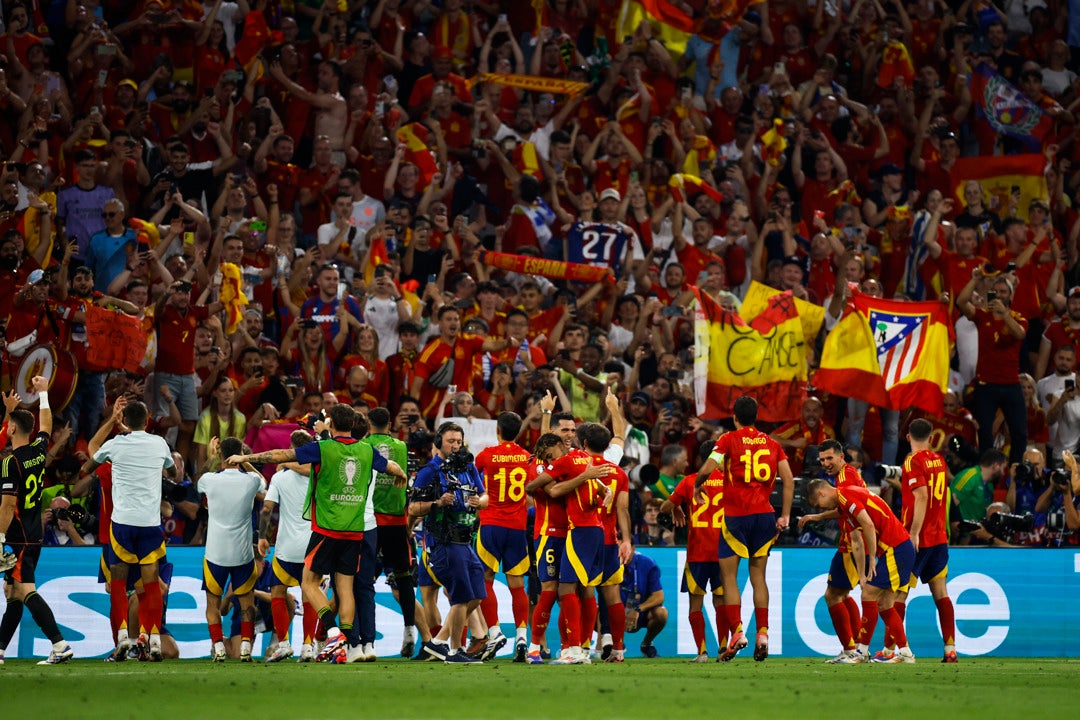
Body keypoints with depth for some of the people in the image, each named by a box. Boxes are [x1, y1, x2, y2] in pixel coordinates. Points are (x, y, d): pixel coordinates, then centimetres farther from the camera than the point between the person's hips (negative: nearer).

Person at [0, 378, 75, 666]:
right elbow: (46, 426, 28)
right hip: (35, 536, 9)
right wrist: (43, 394, 39)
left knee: (26, 591, -14)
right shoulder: (38, 451, 5)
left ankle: (60, 645, -24)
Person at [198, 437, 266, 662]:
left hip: (215, 553, 0)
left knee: (213, 603, 14)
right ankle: (245, 646, 4)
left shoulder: (209, 479, -9)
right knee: (247, 603, 17)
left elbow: (198, 483, 19)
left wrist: (212, 457, 26)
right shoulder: (250, 481, -8)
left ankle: (218, 646, 0)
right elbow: (263, 483, 19)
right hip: (243, 553, 0)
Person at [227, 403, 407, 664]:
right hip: (355, 532, 5)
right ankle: (351, 645, 0)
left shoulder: (322, 448, -8)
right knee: (345, 587, 8)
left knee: (309, 583, 4)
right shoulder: (367, 451, 5)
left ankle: (334, 632, -14)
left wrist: (245, 457, 7)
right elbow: (392, 467, 24)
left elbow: (280, 455, -5)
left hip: (327, 530, -4)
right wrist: (402, 475, 49)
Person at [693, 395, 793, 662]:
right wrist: (785, 516, 6)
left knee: (729, 575, 3)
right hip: (764, 514, 4)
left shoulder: (729, 440, -2)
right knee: (758, 575, 11)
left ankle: (736, 631, -10)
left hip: (736, 515, -4)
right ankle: (763, 633, 3)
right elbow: (789, 479, 4)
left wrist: (697, 486, 9)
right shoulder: (771, 443, 9)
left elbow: (707, 469, -12)